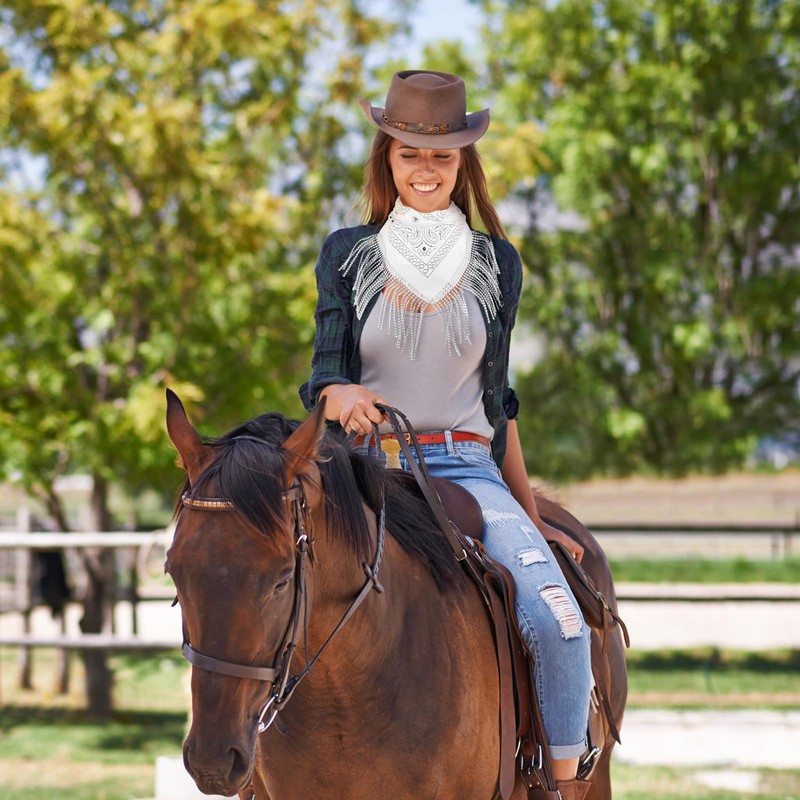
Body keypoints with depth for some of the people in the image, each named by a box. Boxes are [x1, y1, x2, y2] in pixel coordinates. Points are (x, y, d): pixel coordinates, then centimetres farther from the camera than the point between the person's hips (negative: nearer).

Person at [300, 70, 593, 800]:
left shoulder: (497, 263, 11)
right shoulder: (347, 255, 8)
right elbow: (326, 370, 1)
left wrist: (531, 517, 17)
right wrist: (340, 397, -25)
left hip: (467, 468, 1)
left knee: (559, 623, -24)